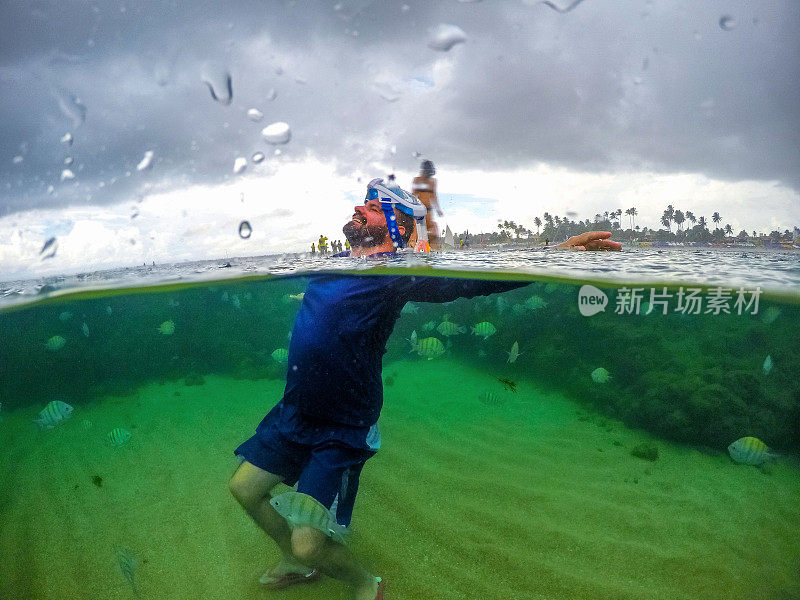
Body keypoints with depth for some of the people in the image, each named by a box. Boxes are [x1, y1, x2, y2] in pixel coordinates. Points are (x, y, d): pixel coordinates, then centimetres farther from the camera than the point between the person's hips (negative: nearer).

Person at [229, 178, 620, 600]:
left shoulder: (395, 275, -17)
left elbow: (472, 280, -26)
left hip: (341, 431, -7)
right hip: (293, 414, 8)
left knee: (308, 543, -9)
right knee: (244, 488, 18)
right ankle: (295, 565, 43)